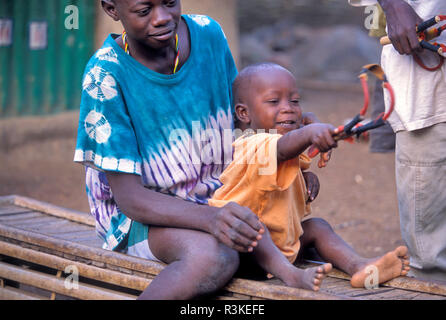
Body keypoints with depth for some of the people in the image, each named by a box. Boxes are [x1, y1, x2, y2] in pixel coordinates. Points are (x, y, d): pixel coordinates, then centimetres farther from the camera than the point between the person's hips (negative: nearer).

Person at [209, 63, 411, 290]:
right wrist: (309, 132, -63)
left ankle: (358, 265, -20)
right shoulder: (252, 145, -21)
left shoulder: (294, 151, 10)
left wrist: (307, 178, 5)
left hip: (281, 241, 9)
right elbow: (281, 149, -44)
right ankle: (290, 274, -54)